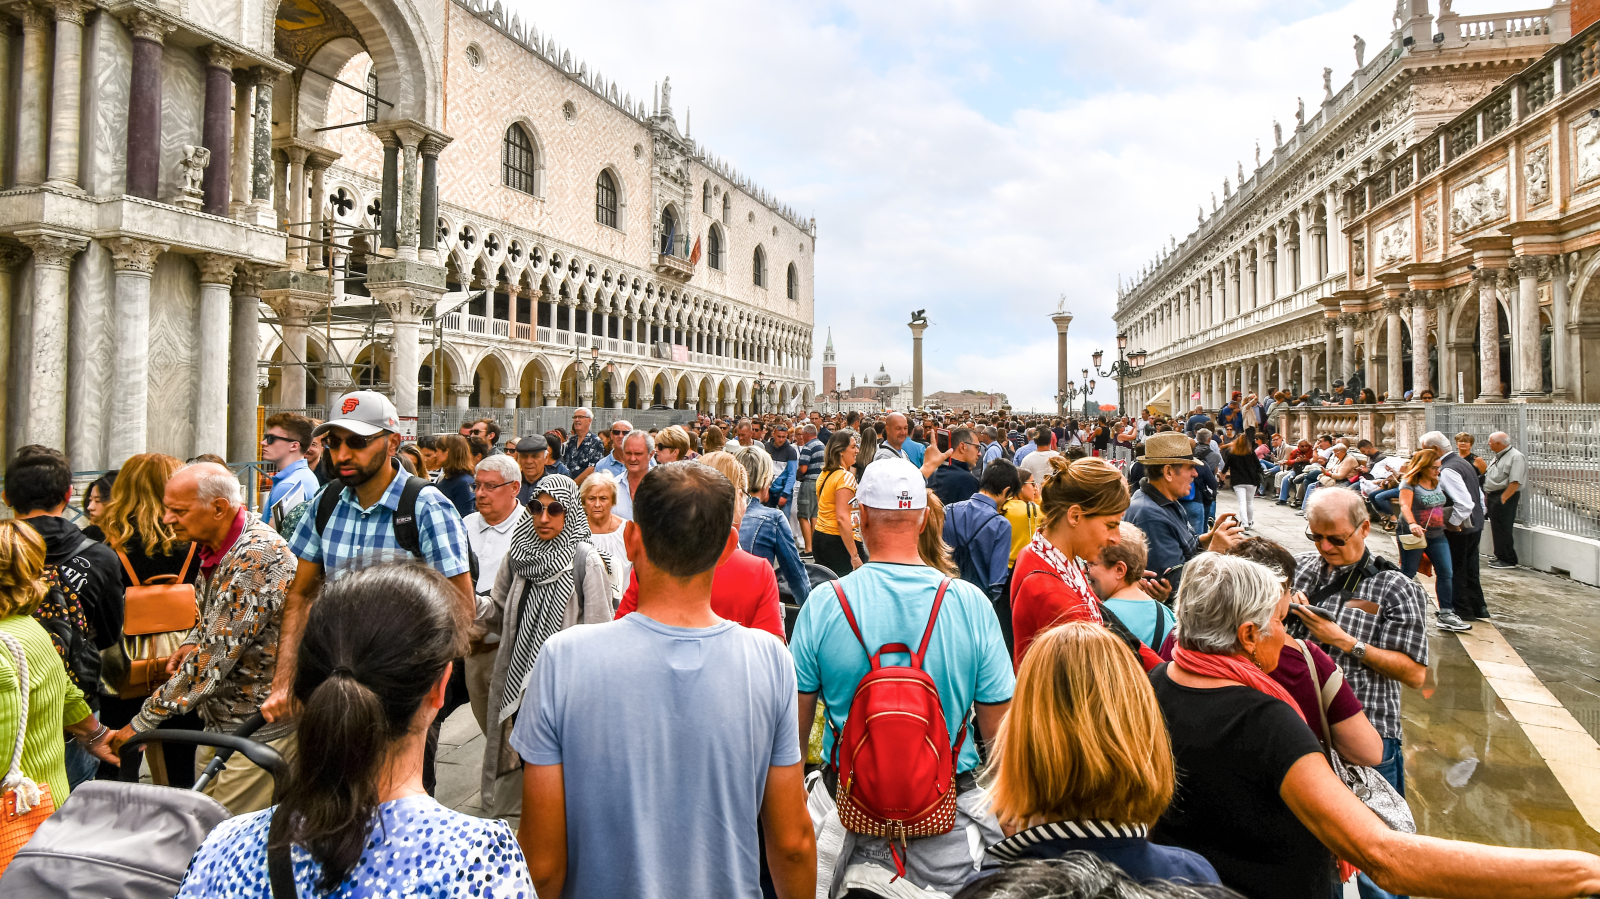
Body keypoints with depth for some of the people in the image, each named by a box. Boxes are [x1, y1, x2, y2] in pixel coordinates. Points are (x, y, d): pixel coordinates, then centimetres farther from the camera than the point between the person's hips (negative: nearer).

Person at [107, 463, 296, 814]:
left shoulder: (256, 557, -26)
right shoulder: (216, 546, 6)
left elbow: (216, 657, -26)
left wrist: (142, 722, -18)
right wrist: (193, 642, 2)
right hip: (220, 721, 9)